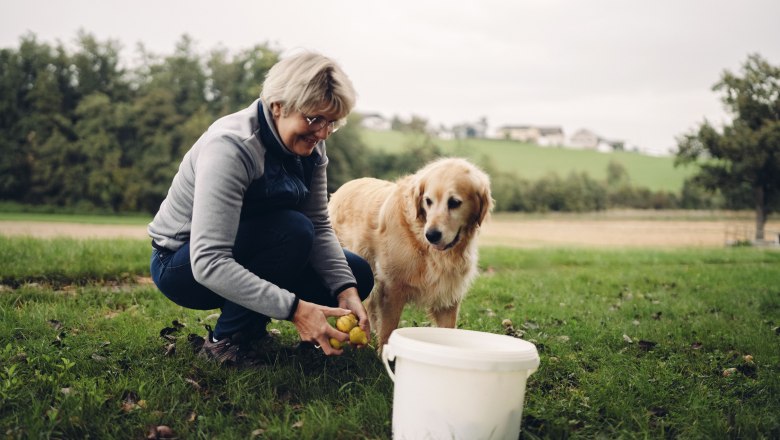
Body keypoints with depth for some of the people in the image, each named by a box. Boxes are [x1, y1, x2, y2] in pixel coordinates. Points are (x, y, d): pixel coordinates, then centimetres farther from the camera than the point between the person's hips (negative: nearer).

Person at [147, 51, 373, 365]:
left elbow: (319, 226, -7)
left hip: (250, 251, 7)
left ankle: (249, 324, 10)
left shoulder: (309, 146, -9)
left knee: (358, 276, -3)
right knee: (294, 230, -32)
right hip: (183, 265, -7)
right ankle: (225, 340, -14)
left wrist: (346, 290, -23)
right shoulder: (231, 147, -32)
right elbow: (208, 263, -38)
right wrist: (293, 309, -43)